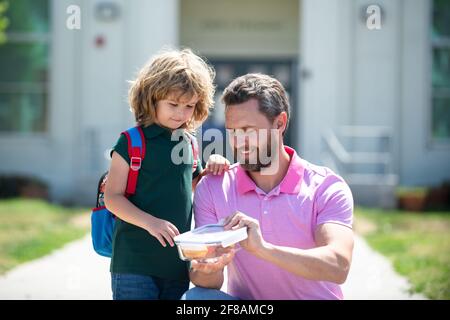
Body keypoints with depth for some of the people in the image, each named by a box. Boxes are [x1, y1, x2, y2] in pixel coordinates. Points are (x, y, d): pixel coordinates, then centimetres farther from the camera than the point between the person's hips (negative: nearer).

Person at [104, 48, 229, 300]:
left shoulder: (188, 143, 12)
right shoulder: (132, 142, -7)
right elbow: (113, 197, -9)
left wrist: (211, 169, 7)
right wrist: (150, 222, -23)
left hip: (177, 262, 6)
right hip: (135, 261, -6)